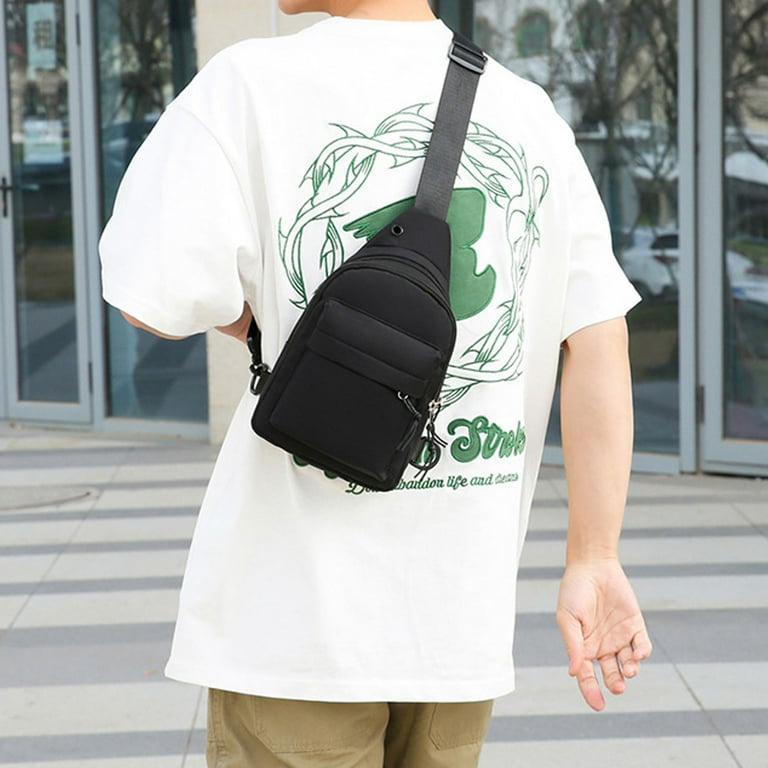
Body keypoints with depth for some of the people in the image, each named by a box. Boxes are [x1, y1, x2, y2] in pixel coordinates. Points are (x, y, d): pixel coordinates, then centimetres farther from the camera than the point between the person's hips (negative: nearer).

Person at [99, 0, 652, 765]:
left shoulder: (251, 84, -9)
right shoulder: (530, 114, 4)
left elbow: (155, 298, -15)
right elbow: (599, 344, 1)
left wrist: (241, 311, 7)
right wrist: (592, 563, 2)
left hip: (299, 607, -4)